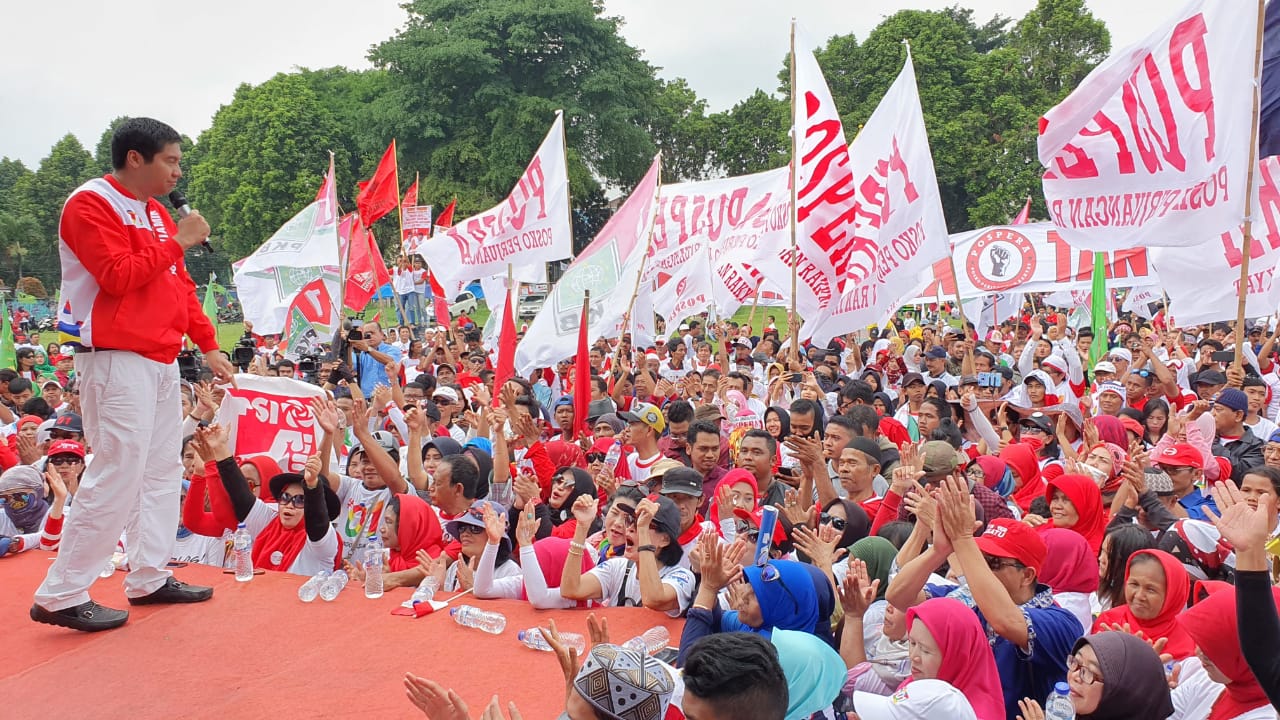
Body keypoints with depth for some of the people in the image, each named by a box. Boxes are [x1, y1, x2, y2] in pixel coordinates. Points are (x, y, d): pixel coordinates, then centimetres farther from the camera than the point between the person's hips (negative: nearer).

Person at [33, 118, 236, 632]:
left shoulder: (156, 212, 18)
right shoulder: (90, 204, -8)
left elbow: (179, 284, 21)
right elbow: (118, 276, -19)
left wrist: (208, 346, 16)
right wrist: (177, 241, -11)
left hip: (161, 361, 9)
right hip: (118, 361, -9)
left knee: (163, 472, 11)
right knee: (117, 475, -10)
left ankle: (150, 579, 21)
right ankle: (61, 596, 1)